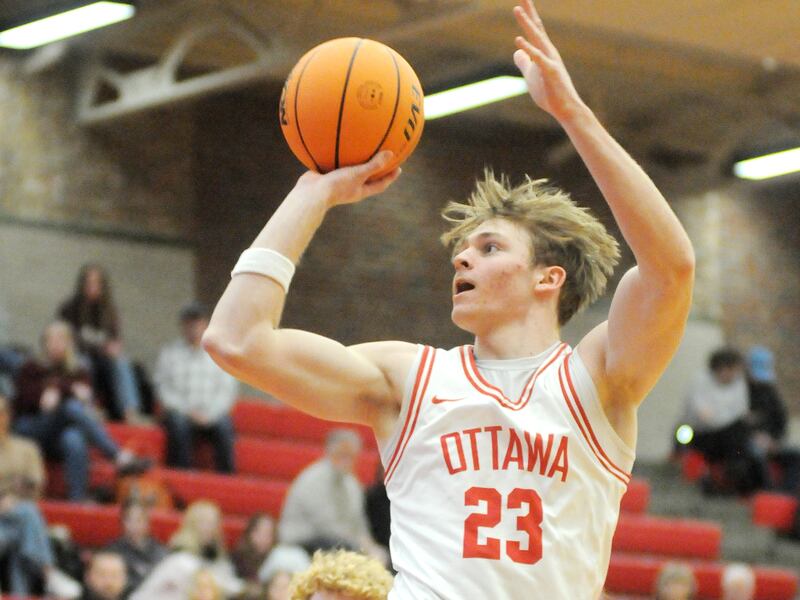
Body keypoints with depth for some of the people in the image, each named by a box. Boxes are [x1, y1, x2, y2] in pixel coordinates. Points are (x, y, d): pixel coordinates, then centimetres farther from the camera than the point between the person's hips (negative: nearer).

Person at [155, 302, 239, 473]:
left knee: (224, 425, -31)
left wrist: (209, 414, -11)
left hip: (212, 415, 0)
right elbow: (164, 389, 4)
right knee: (178, 422, -34)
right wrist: (188, 411, -10)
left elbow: (228, 390, 5)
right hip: (181, 411, 0)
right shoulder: (169, 354, 11)